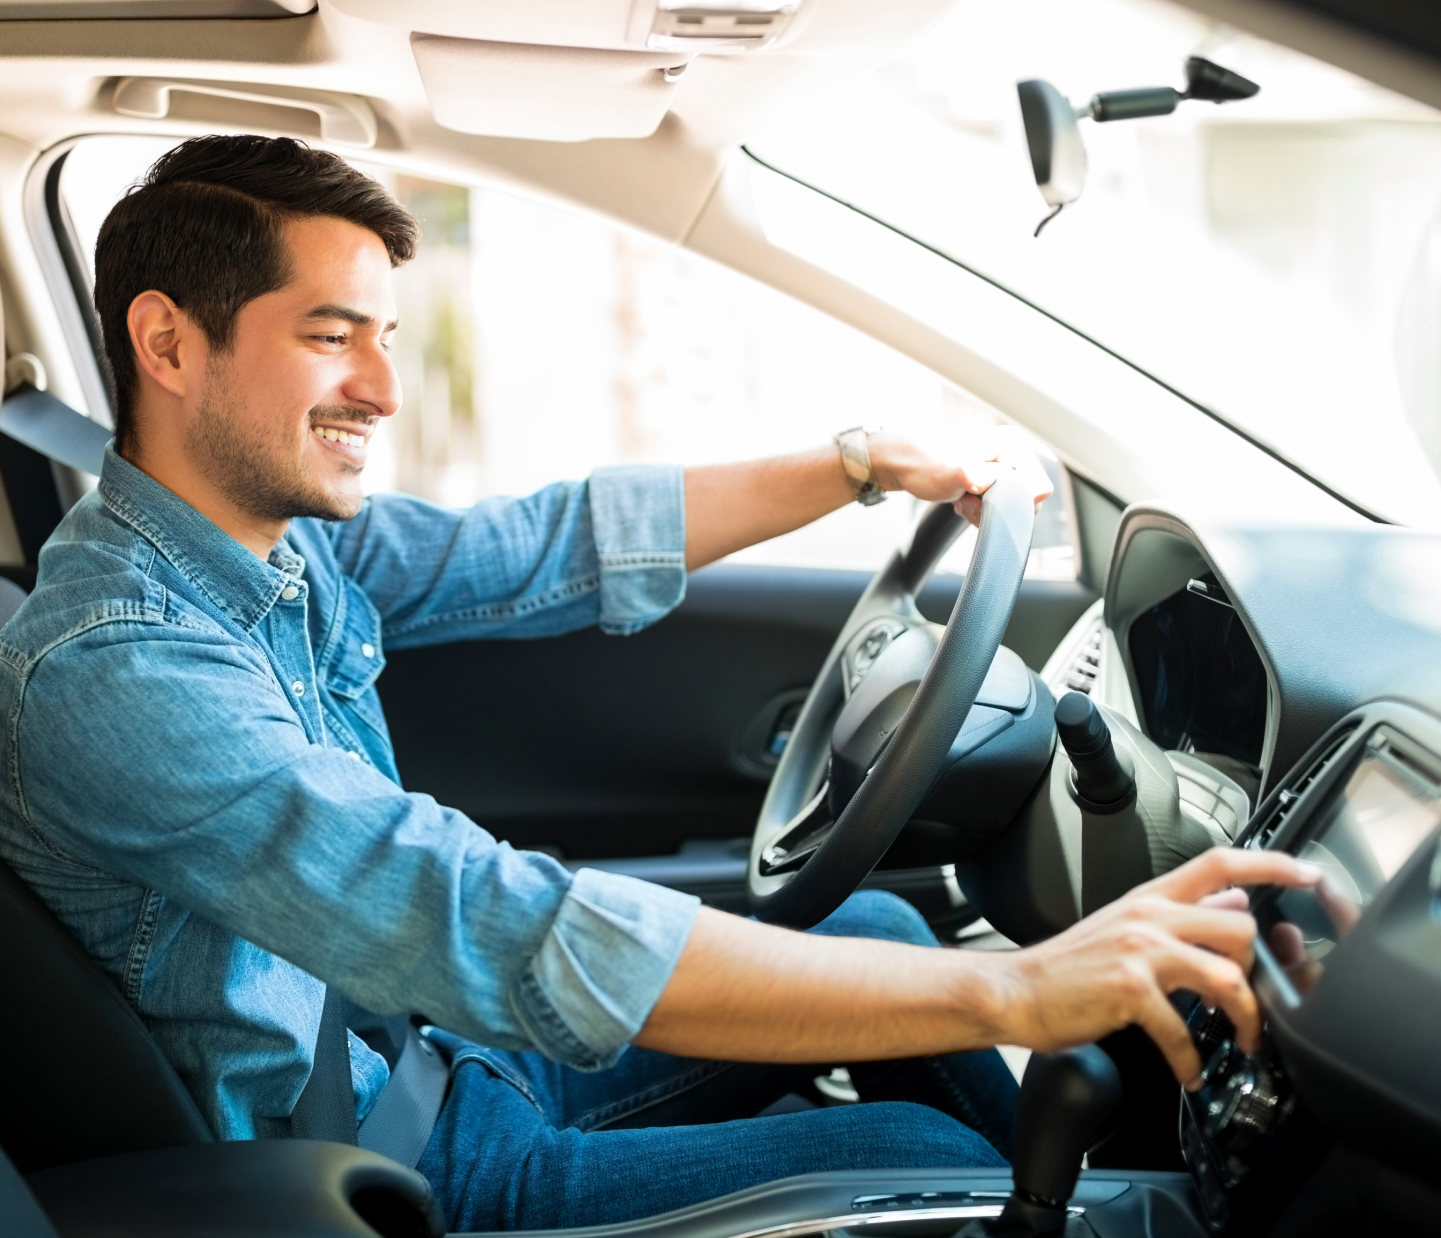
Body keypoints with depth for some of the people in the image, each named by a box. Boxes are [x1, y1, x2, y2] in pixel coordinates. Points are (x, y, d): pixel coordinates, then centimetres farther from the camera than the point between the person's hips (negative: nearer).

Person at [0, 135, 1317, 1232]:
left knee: (877, 925, 8)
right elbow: (503, 933, -40)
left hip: (449, 1044, 9)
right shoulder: (113, 669, -30)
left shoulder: (294, 540, -3)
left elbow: (563, 546, 9)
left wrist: (870, 465, 6)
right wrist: (1006, 990, -42)